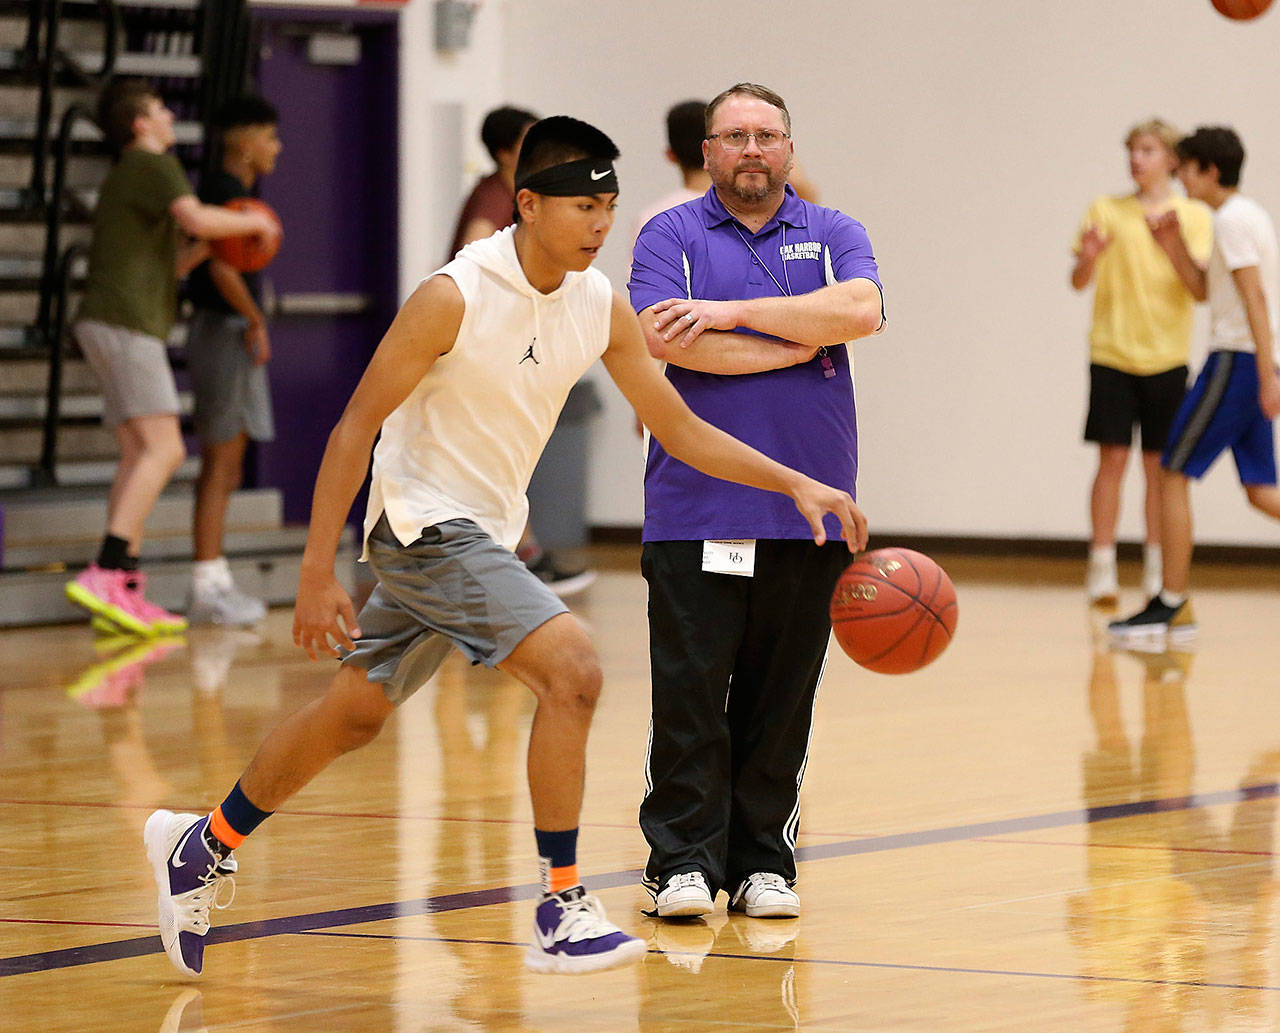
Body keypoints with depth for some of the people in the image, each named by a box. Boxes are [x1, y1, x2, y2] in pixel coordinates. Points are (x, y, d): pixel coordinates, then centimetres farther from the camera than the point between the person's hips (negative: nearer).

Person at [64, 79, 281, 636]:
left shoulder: (123, 177, 27)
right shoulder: (152, 166, -3)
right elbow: (195, 217, -21)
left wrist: (206, 247, 15)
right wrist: (253, 222, -4)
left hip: (107, 323, 10)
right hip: (126, 323, -10)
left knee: (138, 454, 6)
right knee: (164, 448, -17)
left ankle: (126, 590, -1)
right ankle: (104, 574, -28)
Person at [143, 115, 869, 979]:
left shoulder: (600, 307, -2)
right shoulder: (455, 298, -21)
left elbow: (680, 429, 5)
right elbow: (355, 428, -17)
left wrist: (797, 484, -6)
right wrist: (317, 573, -19)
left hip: (486, 532, 8)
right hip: (425, 520, -8)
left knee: (356, 714, 19)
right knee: (572, 668, -22)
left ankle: (202, 847, 37)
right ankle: (562, 912, -16)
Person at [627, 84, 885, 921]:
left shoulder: (832, 234, 13)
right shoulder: (670, 237, 7)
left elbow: (861, 309, -8)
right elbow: (663, 338, -10)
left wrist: (734, 312, -10)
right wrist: (795, 345, -6)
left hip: (807, 513, 2)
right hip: (695, 512, -2)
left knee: (781, 698, 4)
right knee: (689, 693, -7)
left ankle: (763, 863, 10)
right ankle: (685, 862, -3)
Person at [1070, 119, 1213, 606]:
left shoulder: (1194, 215, 6)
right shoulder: (1107, 210, 7)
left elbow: (1199, 284, -5)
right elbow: (1079, 282, 4)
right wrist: (1088, 258, -19)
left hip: (1166, 357, 0)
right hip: (1112, 354, 0)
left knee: (1159, 464, 3)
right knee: (1112, 459, -5)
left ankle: (1156, 570, 10)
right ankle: (1101, 570, -2)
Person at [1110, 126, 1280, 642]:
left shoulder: (1231, 219, -12)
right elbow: (1203, 290, 25)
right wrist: (1174, 244, 13)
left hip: (1237, 360, -10)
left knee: (1174, 474, -5)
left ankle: (1171, 607, -4)